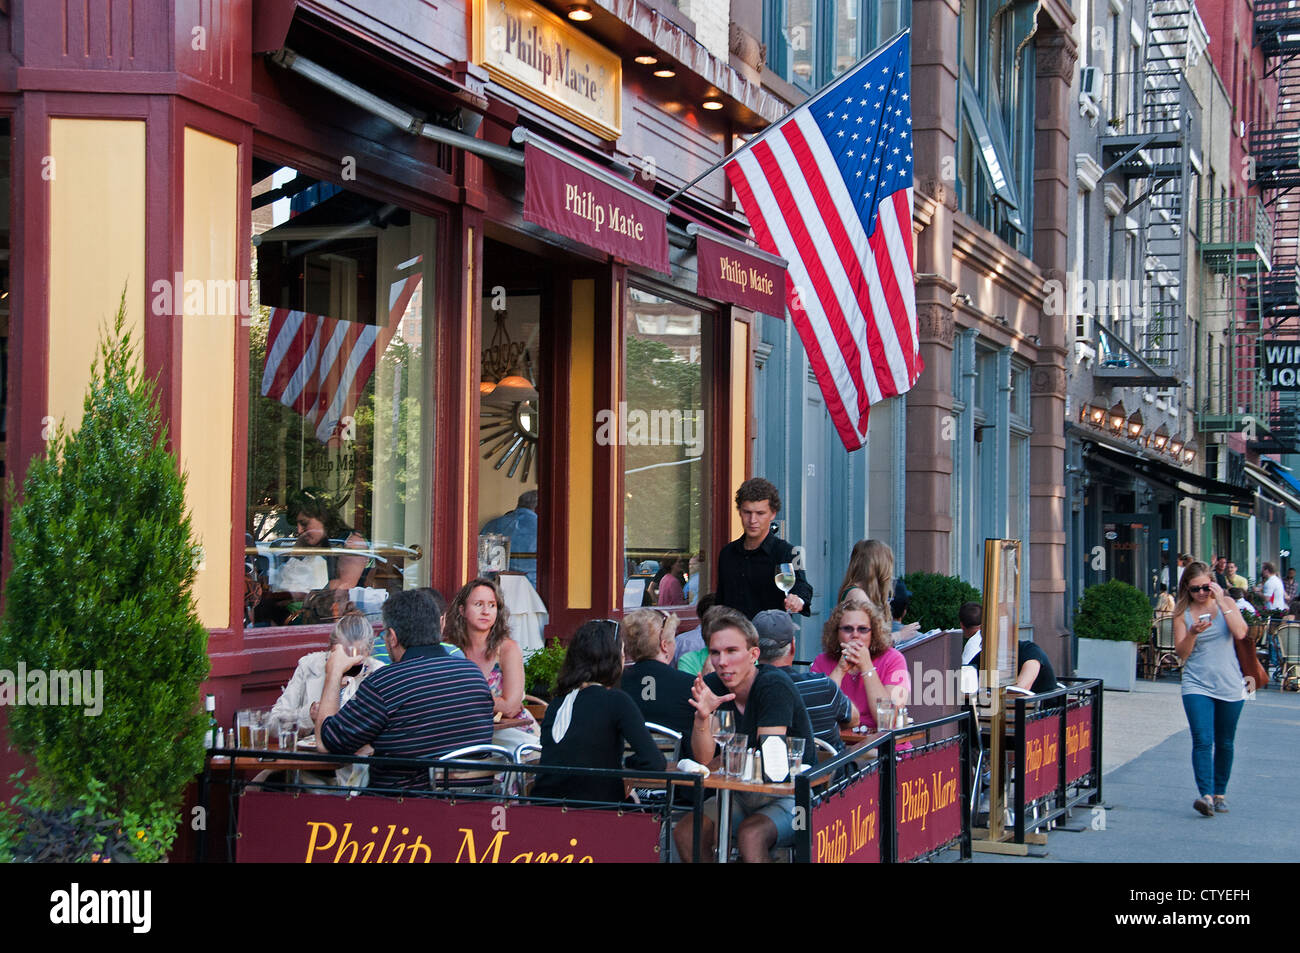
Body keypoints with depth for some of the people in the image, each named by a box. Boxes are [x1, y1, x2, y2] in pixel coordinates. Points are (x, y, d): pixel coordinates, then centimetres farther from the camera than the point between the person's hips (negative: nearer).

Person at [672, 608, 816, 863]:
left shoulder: (774, 686, -17)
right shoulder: (712, 686, 0)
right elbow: (703, 759, -6)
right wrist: (703, 716, -23)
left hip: (792, 796, -6)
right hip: (744, 796, 6)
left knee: (750, 835, -34)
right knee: (685, 832, -16)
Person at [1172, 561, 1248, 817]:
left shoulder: (1226, 604, 3)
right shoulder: (1182, 612, 2)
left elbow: (1240, 633, -13)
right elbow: (1181, 652, -1)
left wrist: (1221, 602, -14)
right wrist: (1193, 634, -20)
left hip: (1229, 686, 1)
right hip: (1197, 685, -1)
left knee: (1224, 743, 11)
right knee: (1203, 741, -16)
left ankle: (1220, 793, 26)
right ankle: (1206, 795, -22)